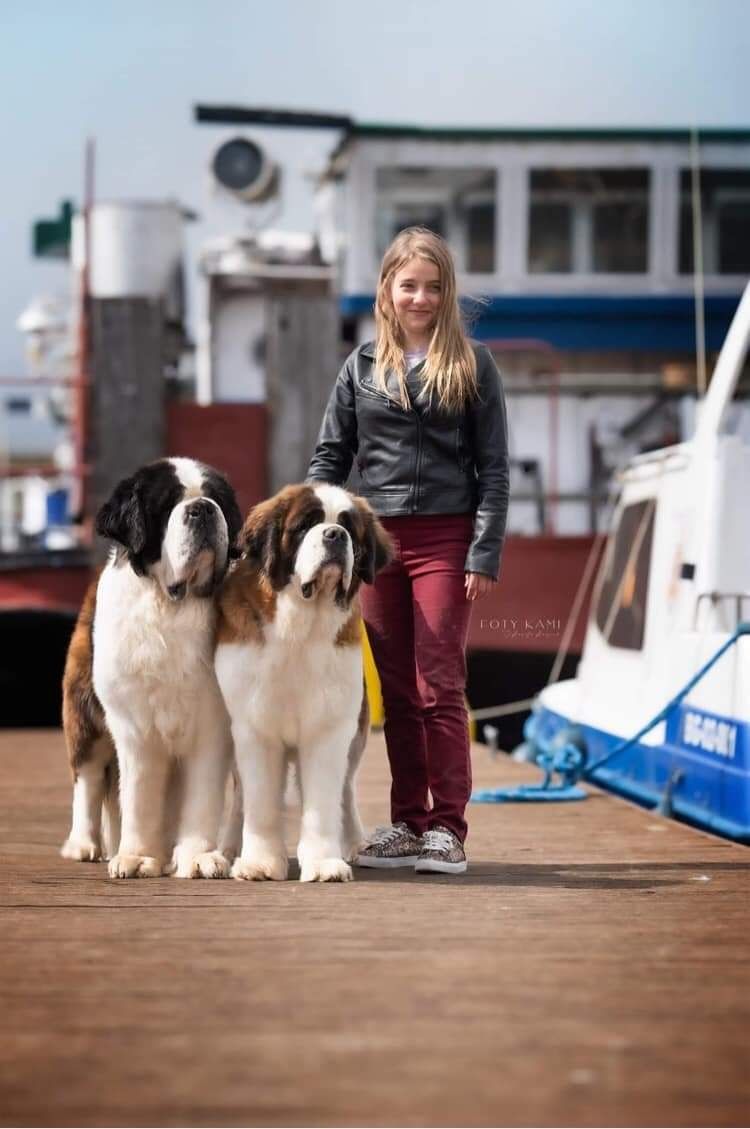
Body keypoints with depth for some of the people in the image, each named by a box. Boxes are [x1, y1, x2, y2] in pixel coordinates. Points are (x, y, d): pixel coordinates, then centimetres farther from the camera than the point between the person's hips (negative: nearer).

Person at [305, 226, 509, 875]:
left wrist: (484, 553, -7)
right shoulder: (363, 366, 11)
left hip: (445, 540, -3)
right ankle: (407, 825, 14)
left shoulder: (471, 364, 3)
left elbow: (493, 465, 1)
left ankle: (447, 831, -2)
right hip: (378, 538, 3)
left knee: (439, 687, -6)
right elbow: (331, 456, 12)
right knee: (396, 691, 8)